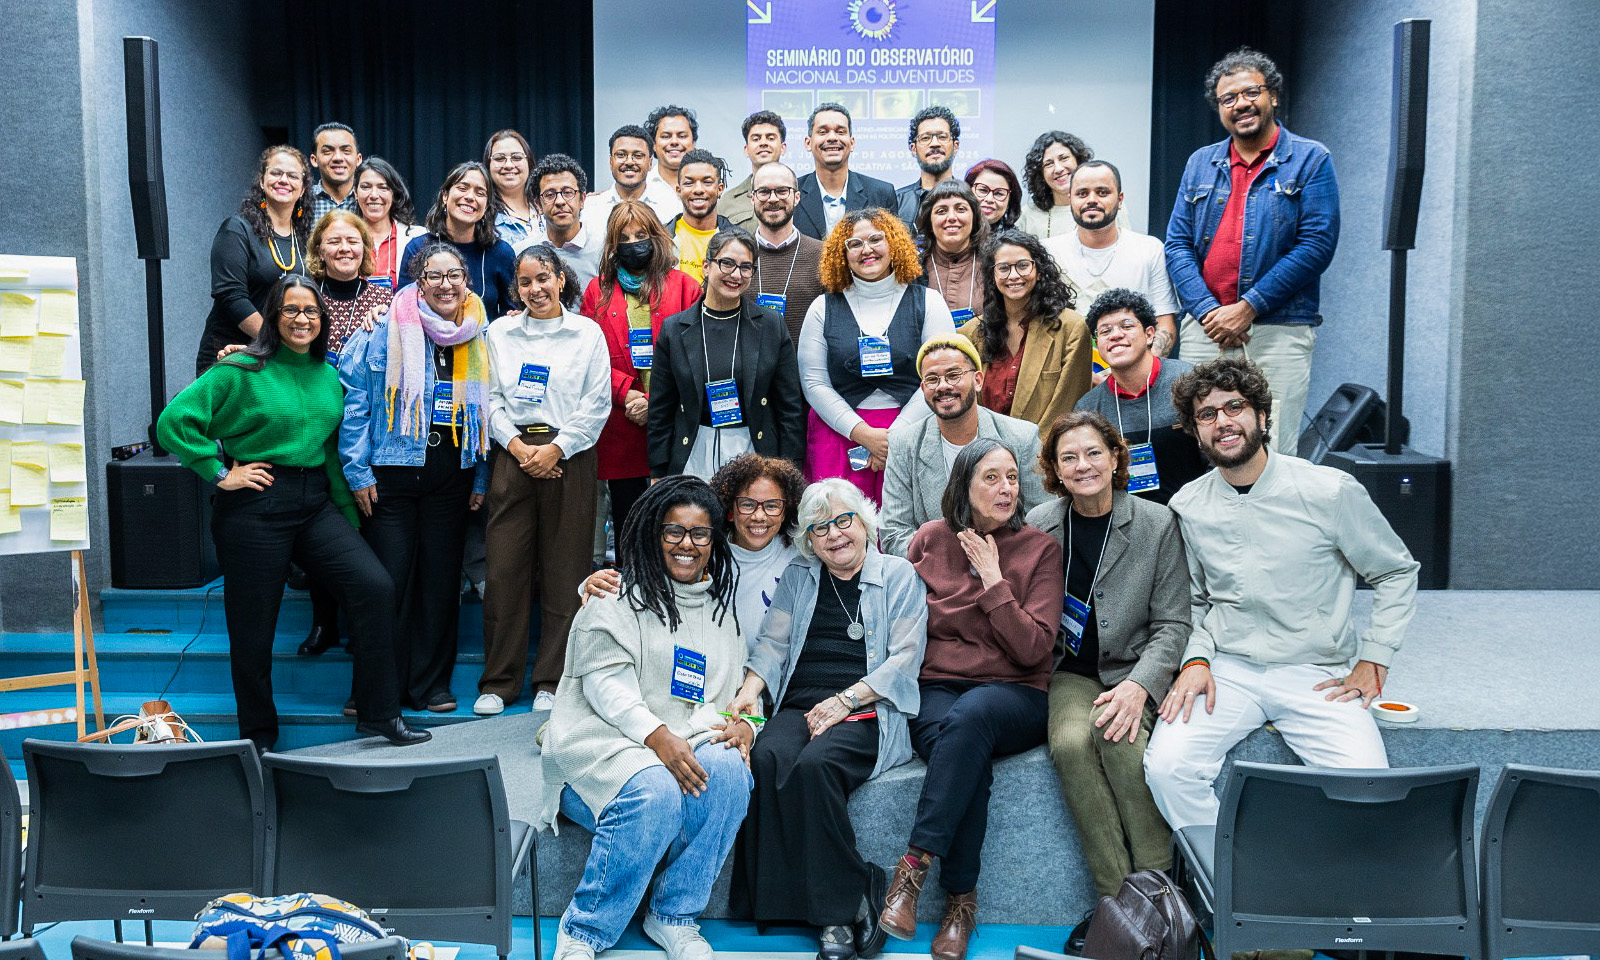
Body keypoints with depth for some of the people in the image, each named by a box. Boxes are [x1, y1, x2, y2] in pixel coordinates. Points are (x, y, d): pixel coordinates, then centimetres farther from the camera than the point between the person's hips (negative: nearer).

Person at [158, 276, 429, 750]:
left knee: (375, 586, -12)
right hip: (255, 507, -4)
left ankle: (377, 715, -2)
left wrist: (347, 514, 17)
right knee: (253, 629, 4)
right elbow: (173, 421, -10)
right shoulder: (242, 371, -6)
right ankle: (258, 737, 24)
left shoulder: (329, 375, 11)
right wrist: (220, 473, -10)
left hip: (316, 504, 5)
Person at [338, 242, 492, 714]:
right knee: (387, 580, -1)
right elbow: (353, 401, -3)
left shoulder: (479, 337, 8)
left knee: (442, 578, 8)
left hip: (452, 476, 3)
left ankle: (431, 683, 20)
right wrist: (358, 471, -7)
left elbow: (486, 412, 12)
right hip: (392, 475, -3)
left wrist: (481, 479, 8)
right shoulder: (385, 330, -3)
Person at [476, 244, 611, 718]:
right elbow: (491, 399, 9)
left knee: (563, 572, 0)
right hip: (513, 454, 2)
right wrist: (518, 445, -5)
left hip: (569, 457, -2)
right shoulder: (500, 333, 13)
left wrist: (554, 449, -8)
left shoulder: (587, 332, 5)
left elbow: (597, 404, 0)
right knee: (504, 569, -1)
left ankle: (552, 682, 10)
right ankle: (499, 682, 9)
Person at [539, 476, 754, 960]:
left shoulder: (721, 607, 20)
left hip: (686, 741, 4)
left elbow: (728, 693, 21)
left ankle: (674, 916, -12)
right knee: (655, 792, -35)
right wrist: (656, 736, -23)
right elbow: (605, 681, -8)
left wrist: (740, 725, -5)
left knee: (728, 771, -28)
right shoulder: (617, 594, 4)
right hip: (604, 740, -4)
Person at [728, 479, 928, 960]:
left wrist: (845, 699, -11)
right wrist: (750, 688, -8)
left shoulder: (899, 576, 9)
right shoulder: (797, 578, 21)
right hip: (797, 706, 3)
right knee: (768, 758, -30)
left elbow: (905, 658, 1)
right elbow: (773, 642, 13)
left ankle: (843, 907, -22)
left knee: (815, 764, -33)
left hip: (867, 712, -3)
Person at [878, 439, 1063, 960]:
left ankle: (914, 866, -35)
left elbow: (1034, 650, -7)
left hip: (1015, 693, -1)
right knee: (966, 752, -34)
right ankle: (961, 901, -24)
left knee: (969, 715, -38)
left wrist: (993, 578, -10)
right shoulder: (931, 538, 8)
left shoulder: (1041, 548, 3)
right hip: (935, 688, 1)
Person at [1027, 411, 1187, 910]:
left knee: (1119, 738, -32)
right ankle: (1116, 898, -22)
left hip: (1136, 671, -1)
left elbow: (1172, 623, -3)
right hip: (1070, 674, 1)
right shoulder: (1038, 525, 1)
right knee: (1070, 743, -30)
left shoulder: (1157, 524, -3)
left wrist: (1139, 685, -19)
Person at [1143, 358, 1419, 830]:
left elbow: (1397, 572, 7)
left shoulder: (1330, 491, -5)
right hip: (1226, 671, 2)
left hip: (1315, 675, -1)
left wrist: (1372, 663, 1)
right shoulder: (1187, 507, 5)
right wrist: (1196, 659, -1)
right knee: (1166, 766, -24)